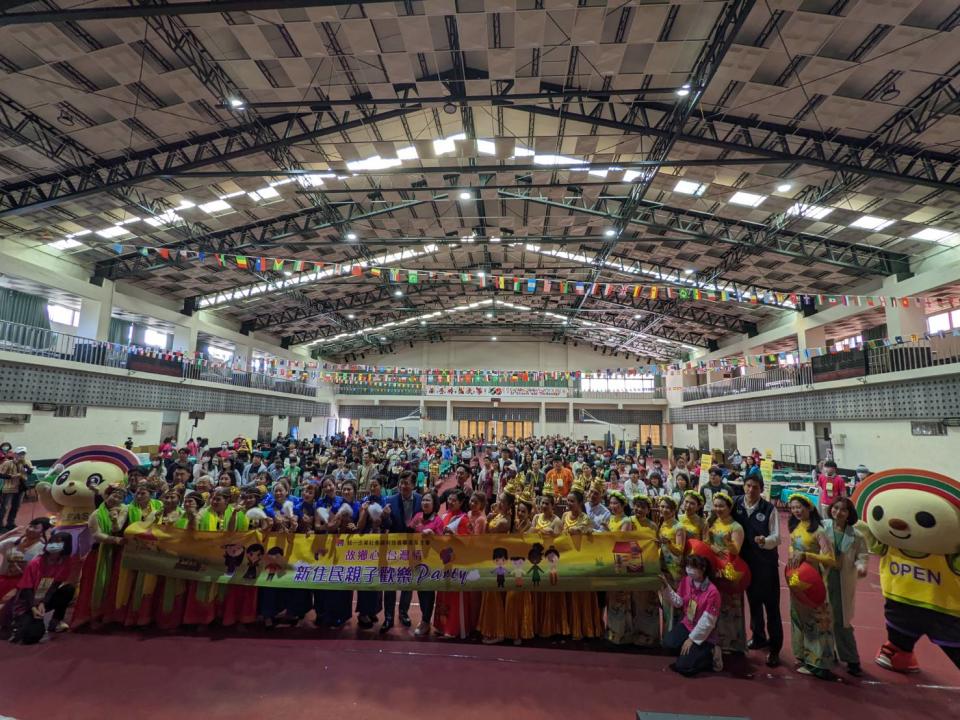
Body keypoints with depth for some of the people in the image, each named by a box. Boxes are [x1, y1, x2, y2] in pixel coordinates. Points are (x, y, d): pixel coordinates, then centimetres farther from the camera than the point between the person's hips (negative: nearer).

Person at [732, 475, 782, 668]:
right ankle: (758, 636, 37)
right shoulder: (736, 505, -5)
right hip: (746, 561, 3)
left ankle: (774, 648, 17)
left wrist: (765, 541, -32)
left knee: (771, 605, 3)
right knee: (753, 601, 19)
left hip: (766, 563, -3)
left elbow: (777, 537, -13)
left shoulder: (769, 509, -14)